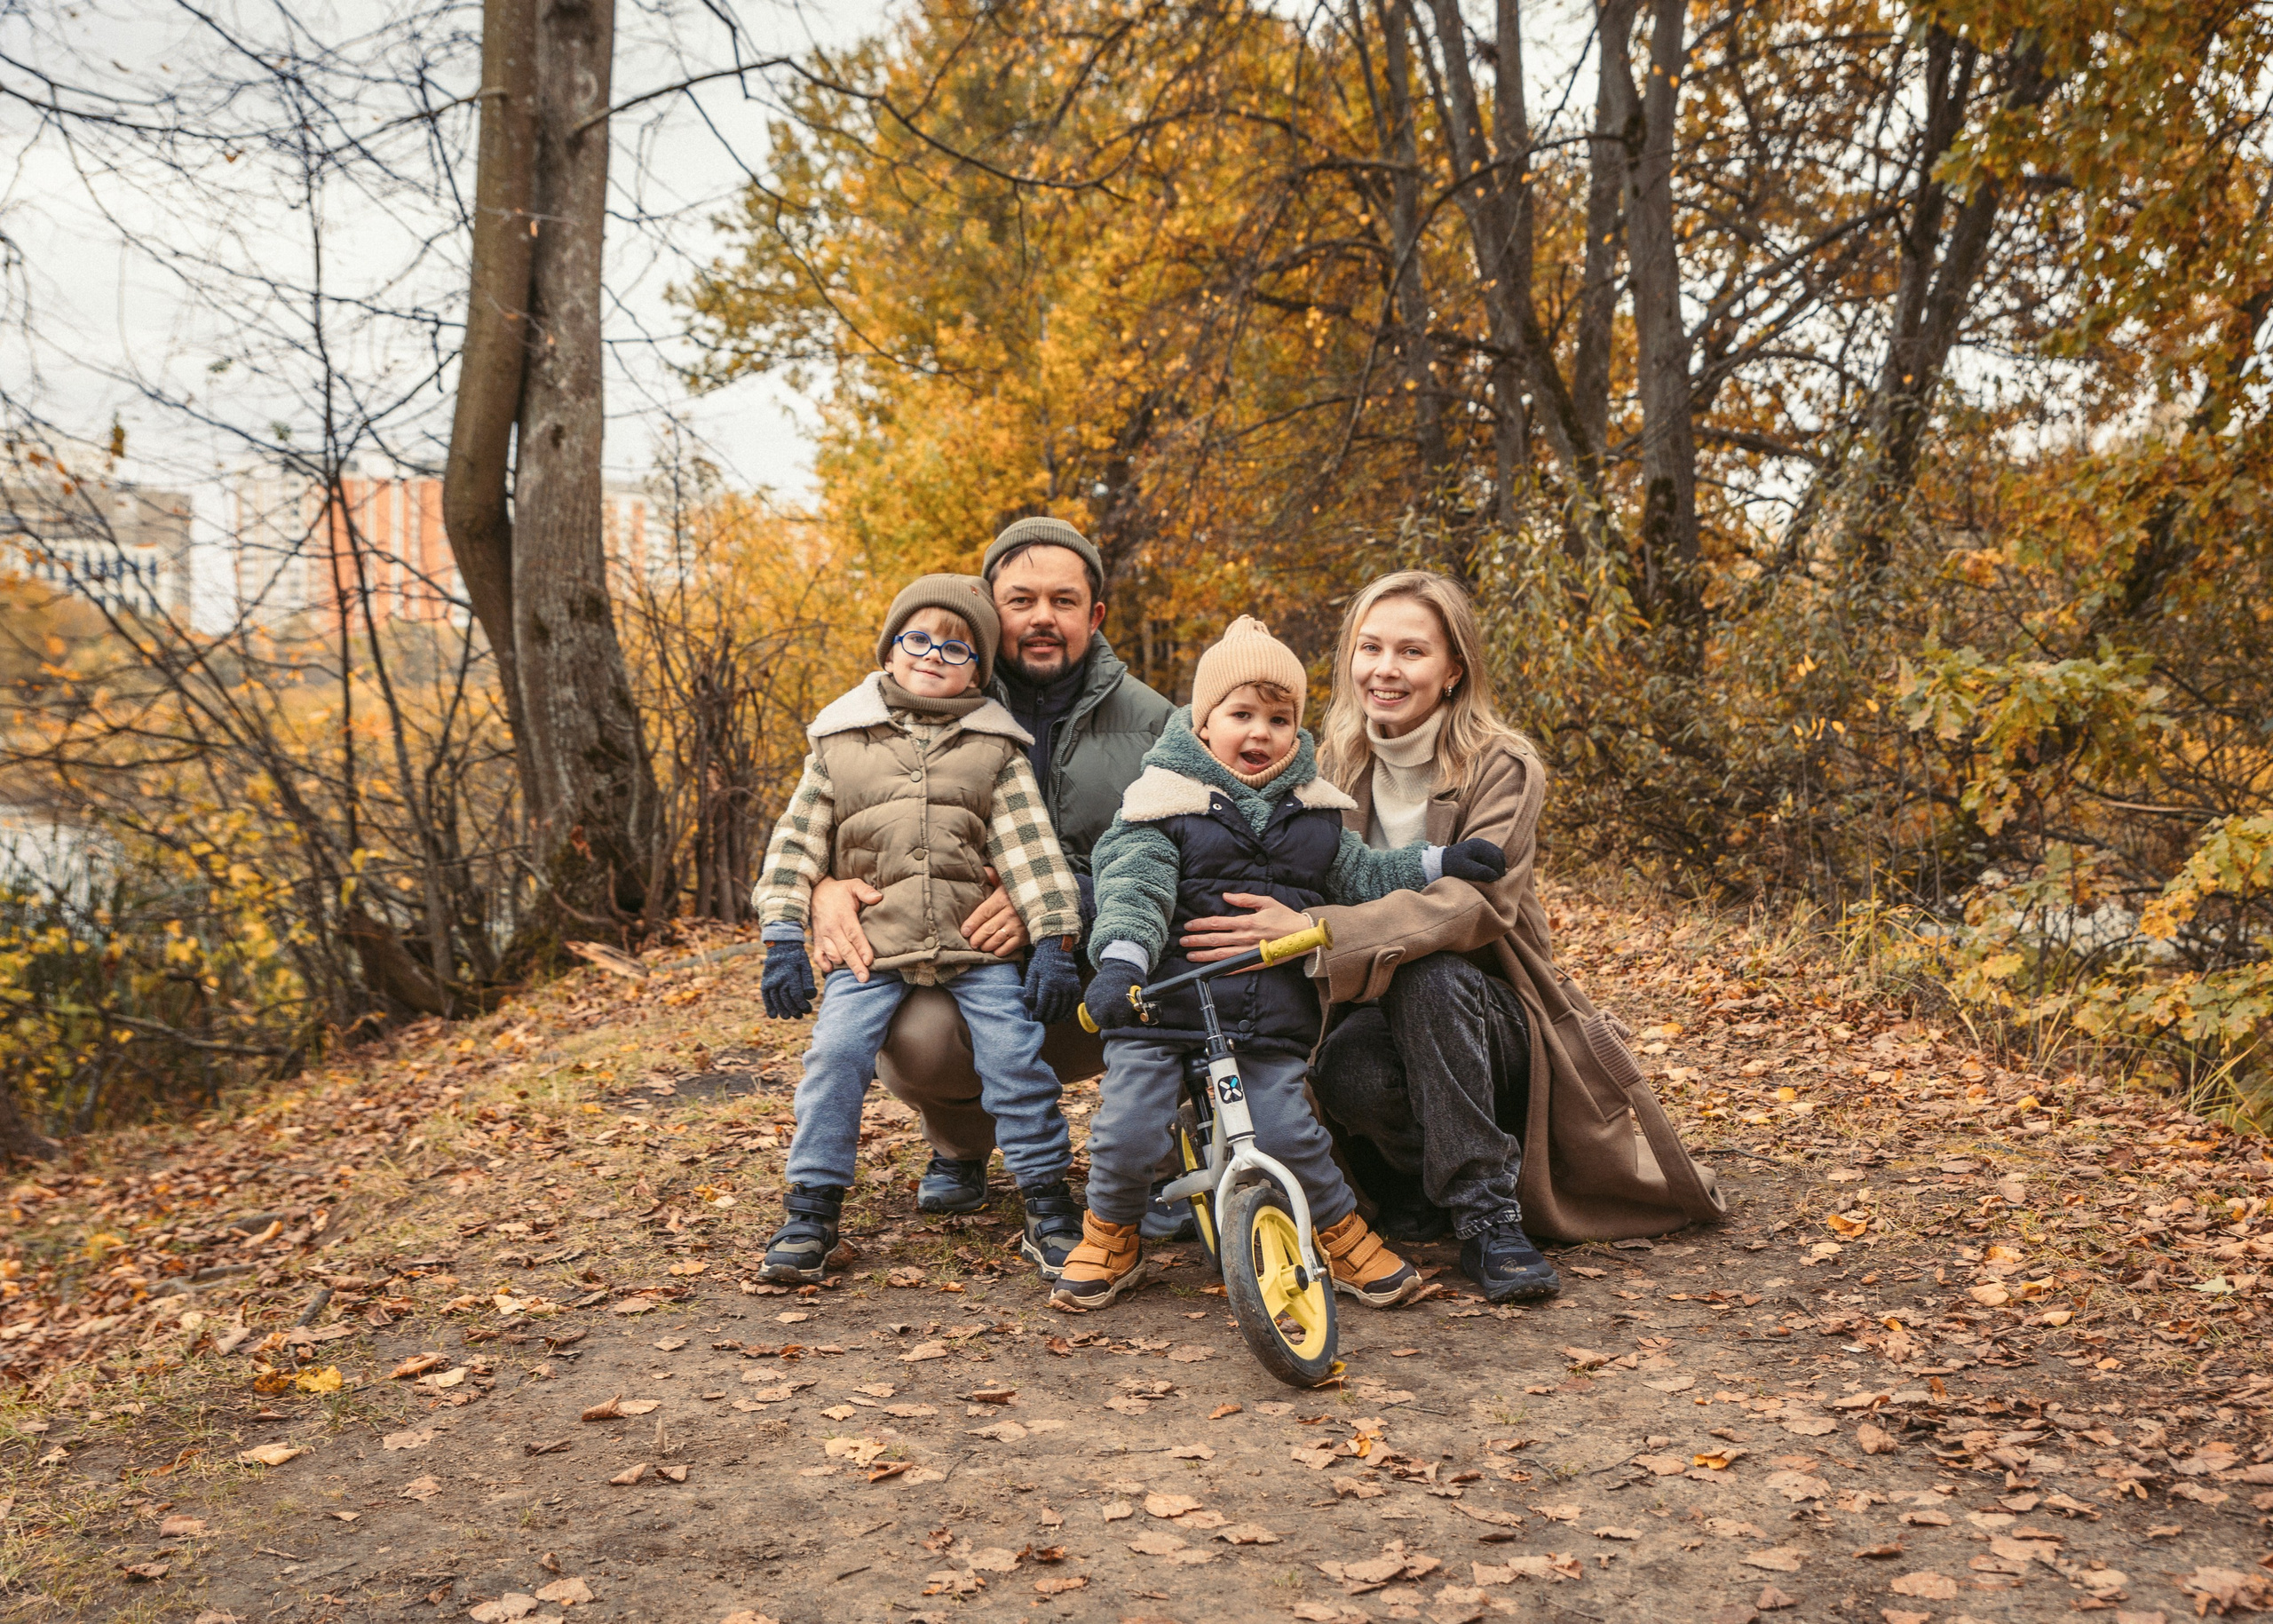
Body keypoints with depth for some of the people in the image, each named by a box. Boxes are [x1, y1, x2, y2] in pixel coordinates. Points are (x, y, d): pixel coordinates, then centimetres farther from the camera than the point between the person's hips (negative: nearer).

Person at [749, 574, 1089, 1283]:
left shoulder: (995, 748, 7)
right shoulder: (840, 741, 9)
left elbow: (1031, 847, 1)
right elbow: (797, 841, 8)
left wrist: (1053, 939, -8)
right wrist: (782, 938, 0)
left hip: (976, 940, 0)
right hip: (872, 942, 1)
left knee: (1015, 1054, -14)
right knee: (836, 1052, -16)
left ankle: (1047, 1204, 1)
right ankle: (812, 1210, -3)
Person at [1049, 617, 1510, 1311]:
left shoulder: (1311, 812, 15)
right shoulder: (1165, 803, 0)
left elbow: (1361, 876, 24)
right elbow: (1133, 886, -13)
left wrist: (1438, 863, 13)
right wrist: (1119, 961, -30)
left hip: (1271, 1012, 2)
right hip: (1164, 1000, -2)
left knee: (1288, 1133, -11)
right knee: (1127, 1132, -12)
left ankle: (1344, 1237, 16)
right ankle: (1111, 1239, 17)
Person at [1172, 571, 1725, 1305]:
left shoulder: (1501, 768, -11)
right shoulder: (1335, 770, 4)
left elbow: (1471, 899, -28)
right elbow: (1307, 895, 4)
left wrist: (1315, 933, -42)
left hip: (1487, 1020, -2)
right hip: (1381, 1014, 2)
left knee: (1429, 976, -36)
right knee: (1348, 1071, -33)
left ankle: (1487, 1215, -25)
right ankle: (1411, 1187, -1)